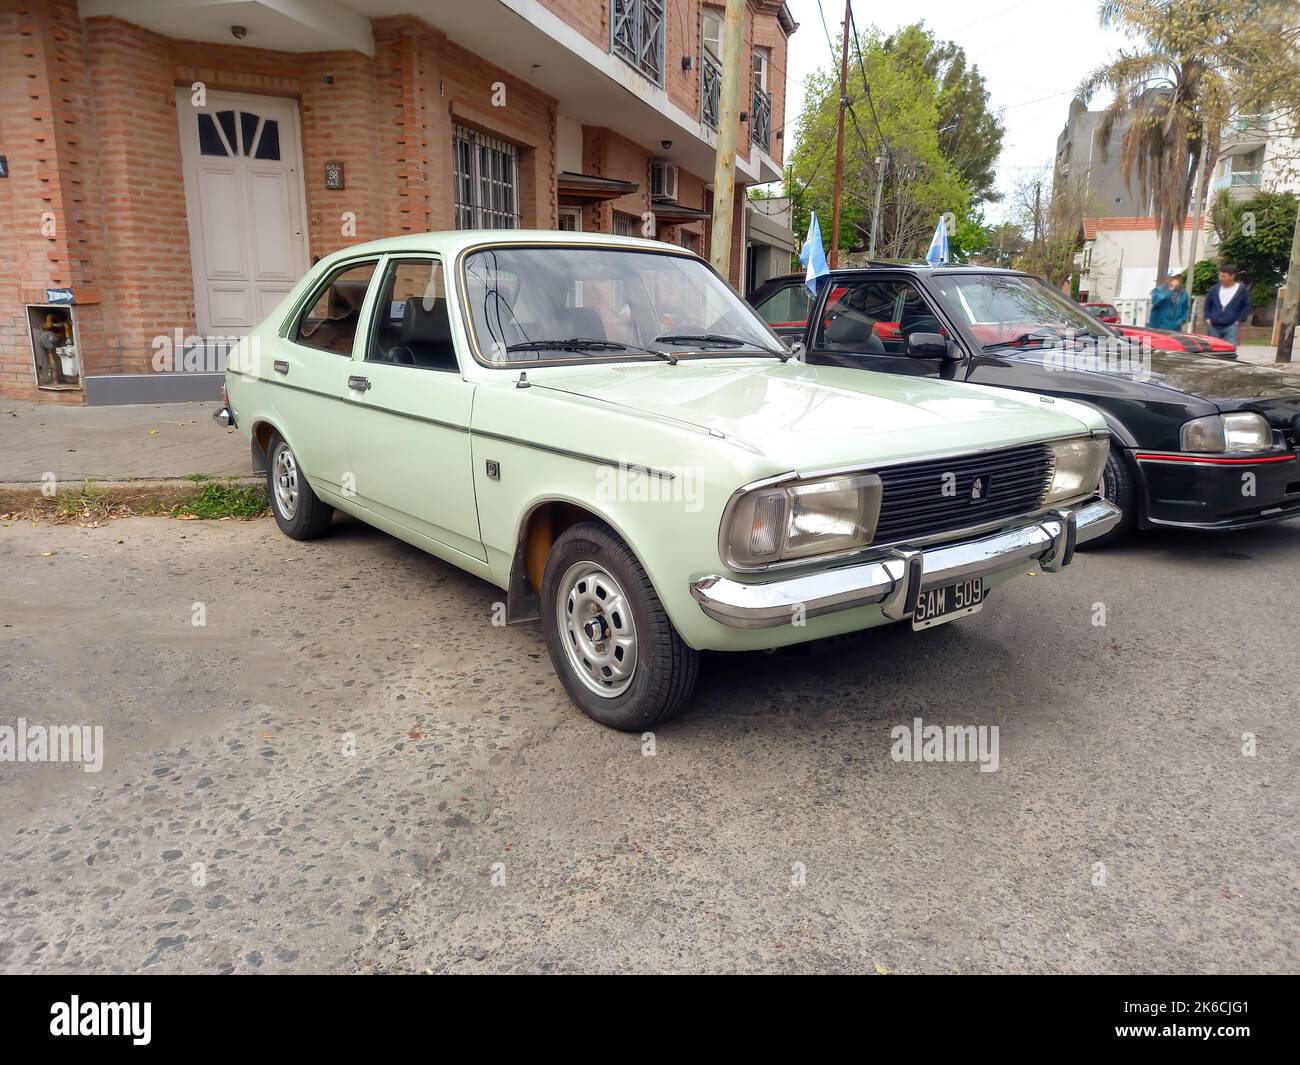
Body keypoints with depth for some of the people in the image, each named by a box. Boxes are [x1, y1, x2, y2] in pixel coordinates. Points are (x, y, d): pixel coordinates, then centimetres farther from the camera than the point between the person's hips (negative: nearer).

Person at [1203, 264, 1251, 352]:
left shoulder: (1242, 289, 1)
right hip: (1214, 327, 3)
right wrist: (1207, 318, 7)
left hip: (1231, 327, -3)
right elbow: (1207, 304, 19)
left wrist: (1239, 320, -5)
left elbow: (1246, 306, 5)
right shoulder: (1214, 289, 8)